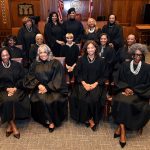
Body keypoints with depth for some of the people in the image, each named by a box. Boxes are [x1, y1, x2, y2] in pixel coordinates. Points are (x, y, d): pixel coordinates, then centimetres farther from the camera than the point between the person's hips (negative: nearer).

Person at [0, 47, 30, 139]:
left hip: (17, 89, 0)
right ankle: (14, 127, -20)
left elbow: (22, 78, 6)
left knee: (14, 100, -32)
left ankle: (10, 125, -16)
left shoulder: (17, 65, 11)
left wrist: (15, 88, -8)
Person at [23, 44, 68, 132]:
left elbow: (58, 79, -5)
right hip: (40, 88, 2)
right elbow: (31, 77, 8)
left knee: (55, 99, -30)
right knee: (41, 100, -27)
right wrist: (38, 85, -11)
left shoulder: (56, 63, 2)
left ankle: (53, 120, -7)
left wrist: (47, 87, -14)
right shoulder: (35, 64, 13)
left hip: (53, 88, -2)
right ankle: (49, 121, -9)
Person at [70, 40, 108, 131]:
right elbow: (77, 74, 6)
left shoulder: (100, 61, 7)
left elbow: (103, 76, 6)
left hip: (96, 84, 0)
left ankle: (93, 119, -6)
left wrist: (95, 84, -10)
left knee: (94, 99, -28)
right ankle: (88, 119, -8)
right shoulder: (81, 60, 8)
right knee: (82, 98, -27)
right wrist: (84, 83, -9)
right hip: (83, 83, 1)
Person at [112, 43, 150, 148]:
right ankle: (123, 130, -22)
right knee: (121, 101, -30)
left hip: (139, 93, -1)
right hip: (124, 90, 2)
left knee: (127, 102, -31)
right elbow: (118, 80, 9)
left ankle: (120, 127, -17)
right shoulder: (125, 65, 8)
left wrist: (133, 90, -9)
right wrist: (125, 88, -9)